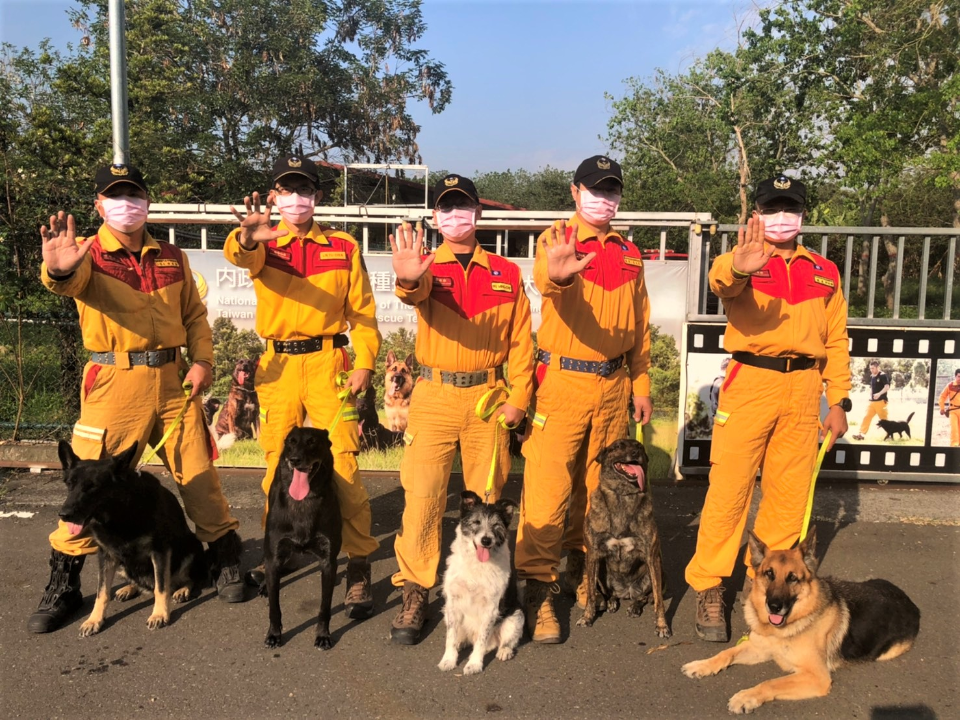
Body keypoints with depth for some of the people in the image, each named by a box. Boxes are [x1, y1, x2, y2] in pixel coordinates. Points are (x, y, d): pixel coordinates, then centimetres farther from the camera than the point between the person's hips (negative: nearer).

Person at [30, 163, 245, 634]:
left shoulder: (171, 258, 10)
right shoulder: (89, 254, -2)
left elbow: (195, 315, 16)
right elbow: (69, 281, -25)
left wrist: (201, 361, 0)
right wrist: (58, 270, -50)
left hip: (171, 379, 3)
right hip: (114, 383, -3)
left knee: (198, 476, 8)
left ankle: (226, 561, 25)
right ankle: (63, 587, 16)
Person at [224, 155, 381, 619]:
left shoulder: (343, 247, 7)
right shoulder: (263, 244, 7)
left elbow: (362, 310, 4)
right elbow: (240, 255, -18)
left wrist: (364, 362, -8)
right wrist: (249, 236, -42)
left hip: (328, 363, -2)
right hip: (278, 366, 2)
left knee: (342, 464, -7)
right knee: (278, 465, 10)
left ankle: (359, 566, 3)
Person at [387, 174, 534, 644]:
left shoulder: (506, 274, 7)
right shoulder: (428, 269, 3)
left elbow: (521, 340, 8)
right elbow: (416, 292, -23)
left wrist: (518, 397, 0)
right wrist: (408, 278, -47)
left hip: (488, 397, 1)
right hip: (434, 397, -1)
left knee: (487, 499, 8)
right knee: (421, 497, -4)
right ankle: (415, 594, 8)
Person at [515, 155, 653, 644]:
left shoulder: (629, 254, 13)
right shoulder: (558, 240, -4)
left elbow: (639, 326, 16)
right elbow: (546, 275, -29)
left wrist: (641, 385, 13)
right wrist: (557, 274, -52)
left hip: (614, 386, 5)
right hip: (563, 382, -5)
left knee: (597, 484, 16)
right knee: (547, 488, -7)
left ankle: (581, 566, 35)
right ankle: (538, 589, 3)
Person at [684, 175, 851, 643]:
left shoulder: (824, 273, 14)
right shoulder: (742, 264, 1)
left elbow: (836, 341, 15)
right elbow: (721, 284, -24)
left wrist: (838, 400, 9)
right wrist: (737, 269, -47)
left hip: (804, 389, 4)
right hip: (750, 382, -4)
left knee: (790, 493, 9)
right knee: (729, 487, -4)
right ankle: (708, 587, 7)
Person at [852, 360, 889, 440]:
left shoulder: (883, 375, -9)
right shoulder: (872, 377, 14)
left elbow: (887, 387, -20)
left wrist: (879, 394, -33)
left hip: (881, 401, -7)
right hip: (872, 402, 7)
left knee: (884, 419, 1)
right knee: (866, 417, -2)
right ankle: (861, 434, -6)